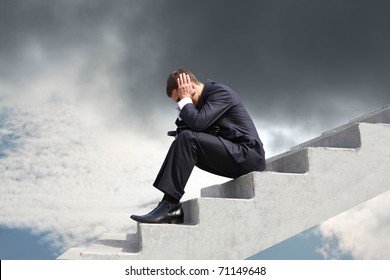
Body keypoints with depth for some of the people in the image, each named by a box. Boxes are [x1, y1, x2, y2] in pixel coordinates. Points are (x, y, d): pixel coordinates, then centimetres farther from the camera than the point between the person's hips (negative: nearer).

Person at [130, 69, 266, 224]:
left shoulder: (220, 92, -11)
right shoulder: (204, 98, 17)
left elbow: (197, 123, -25)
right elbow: (182, 129, 17)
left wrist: (185, 100, -10)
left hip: (248, 154, -10)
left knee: (187, 139, -22)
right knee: (182, 140, 7)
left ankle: (169, 205, -25)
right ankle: (172, 206, -2)